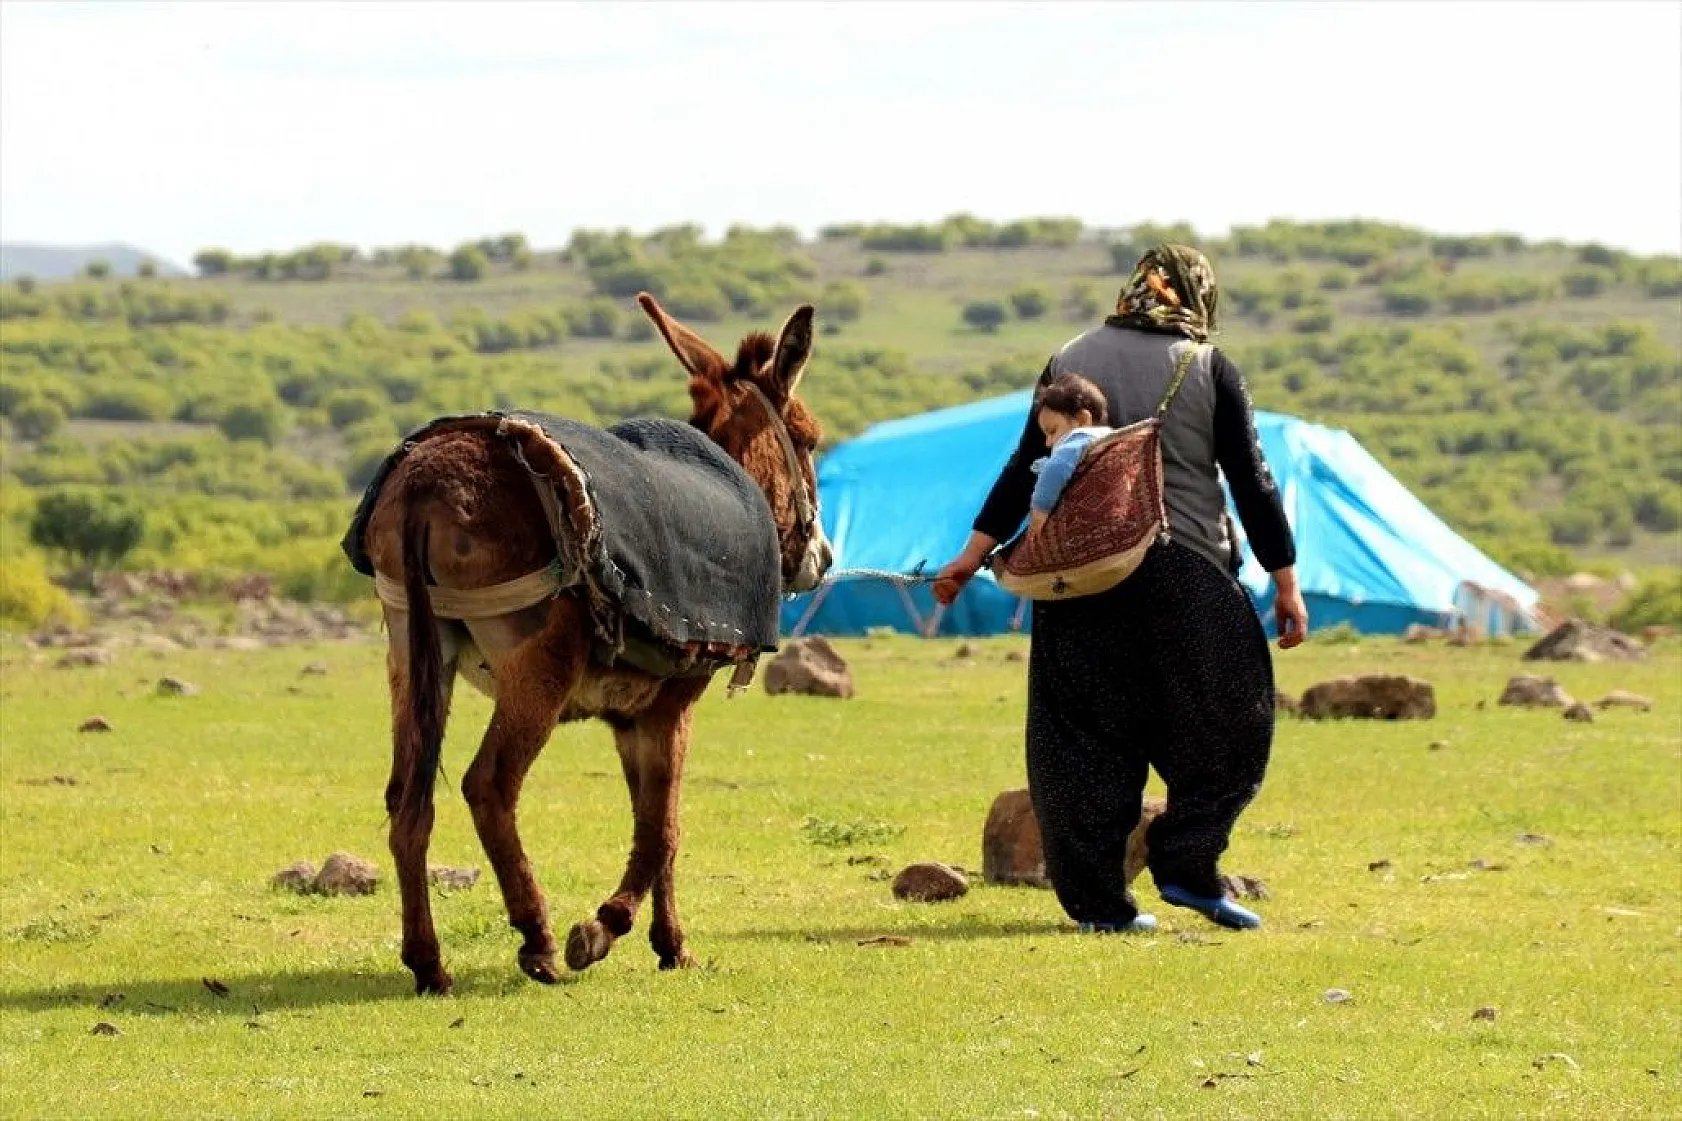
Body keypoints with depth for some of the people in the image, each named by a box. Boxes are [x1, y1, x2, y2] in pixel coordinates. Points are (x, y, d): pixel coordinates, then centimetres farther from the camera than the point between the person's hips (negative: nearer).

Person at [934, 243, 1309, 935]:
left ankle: (1097, 899, 4)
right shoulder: (1210, 369, 1)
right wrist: (1285, 580, 4)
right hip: (1186, 575, -3)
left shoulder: (1070, 362, 9)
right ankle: (1185, 865, 0)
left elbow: (1025, 469, 9)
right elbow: (1251, 482, 0)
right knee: (1229, 722, 10)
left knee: (1086, 738, 7)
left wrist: (974, 555, 15)